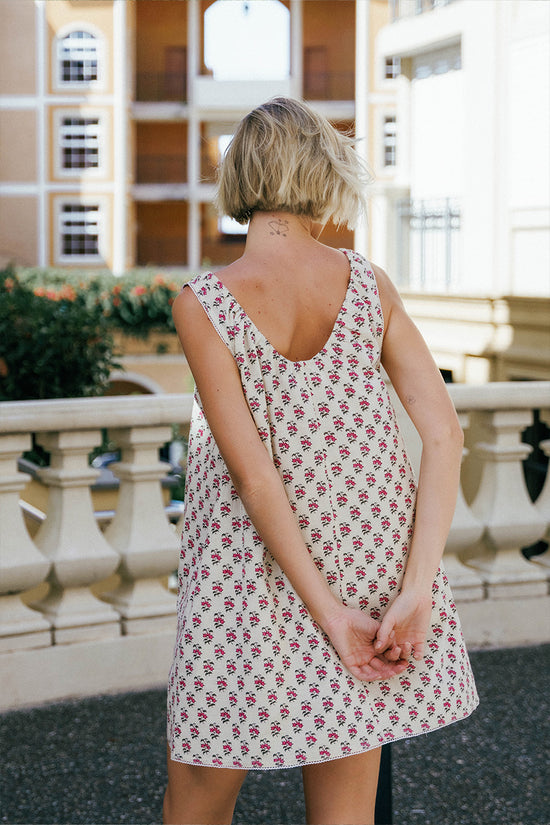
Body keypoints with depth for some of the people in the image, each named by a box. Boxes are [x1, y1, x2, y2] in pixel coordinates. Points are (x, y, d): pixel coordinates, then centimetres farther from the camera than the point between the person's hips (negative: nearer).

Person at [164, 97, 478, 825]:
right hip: (371, 555, 4)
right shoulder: (369, 284, -3)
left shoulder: (203, 305, -13)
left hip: (261, 573, -4)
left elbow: (255, 474, -16)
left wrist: (327, 612, -12)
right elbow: (444, 432, -7)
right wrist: (415, 591, -10)